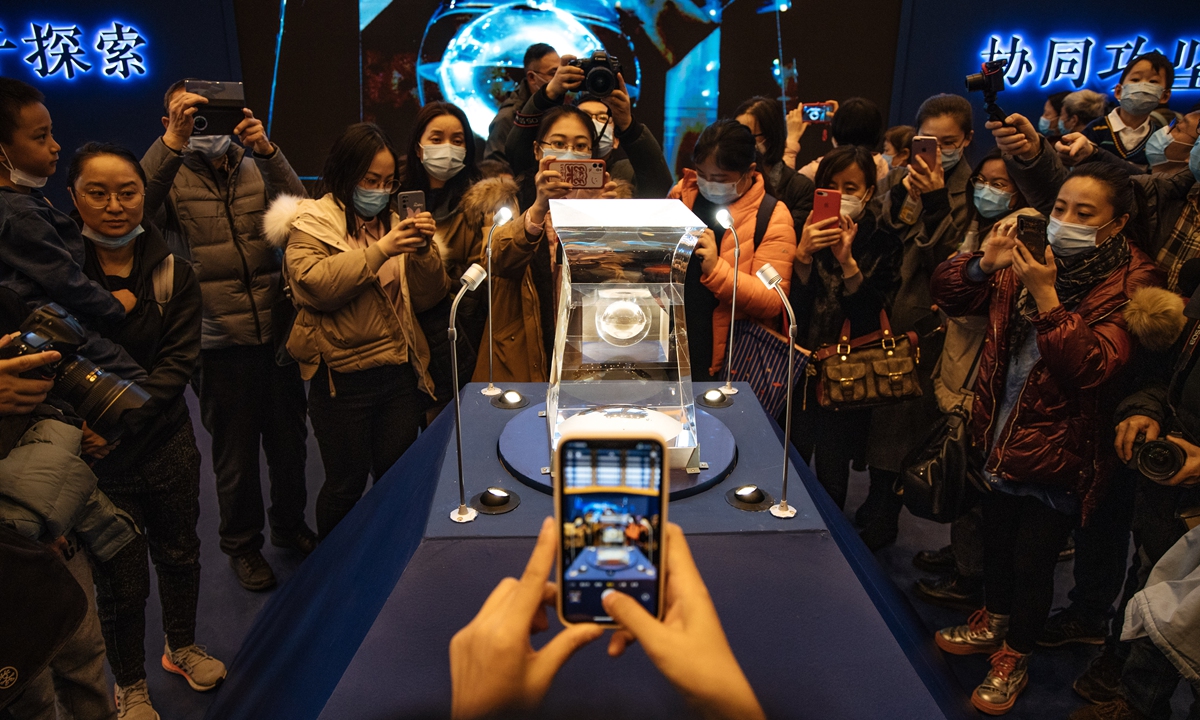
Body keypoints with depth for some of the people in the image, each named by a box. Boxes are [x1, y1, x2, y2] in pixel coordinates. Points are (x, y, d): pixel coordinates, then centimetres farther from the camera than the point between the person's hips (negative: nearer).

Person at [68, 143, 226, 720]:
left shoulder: (170, 269, -4)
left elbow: (180, 358, -9)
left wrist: (123, 414, -21)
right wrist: (106, 308, -22)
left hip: (166, 441, 2)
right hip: (98, 456, -2)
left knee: (179, 552, 18)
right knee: (121, 577, 8)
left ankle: (182, 647, 45)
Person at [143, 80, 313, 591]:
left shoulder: (256, 168, 7)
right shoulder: (170, 177, 0)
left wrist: (267, 149, -22)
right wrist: (172, 143, -29)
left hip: (277, 332, 3)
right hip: (221, 342, -3)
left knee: (289, 439, 17)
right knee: (235, 452, 11)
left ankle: (290, 526, 40)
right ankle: (242, 544, 33)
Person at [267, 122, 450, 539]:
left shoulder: (392, 223, 14)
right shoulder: (310, 224, -1)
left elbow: (427, 298, 8)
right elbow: (314, 286, -20)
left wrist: (423, 251, -10)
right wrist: (380, 250, -22)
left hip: (400, 371, 5)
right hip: (342, 377, -5)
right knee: (346, 485, 7)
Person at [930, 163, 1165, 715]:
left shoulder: (1132, 282, -14)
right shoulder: (1035, 258, 0)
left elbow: (1092, 367, -26)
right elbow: (947, 294, 1)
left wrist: (1046, 297, -35)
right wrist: (984, 263, -19)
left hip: (1060, 451, -5)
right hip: (1004, 433, 5)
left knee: (1032, 559, 7)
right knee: (996, 538, 21)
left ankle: (1013, 659, 32)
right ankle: (992, 624, 47)